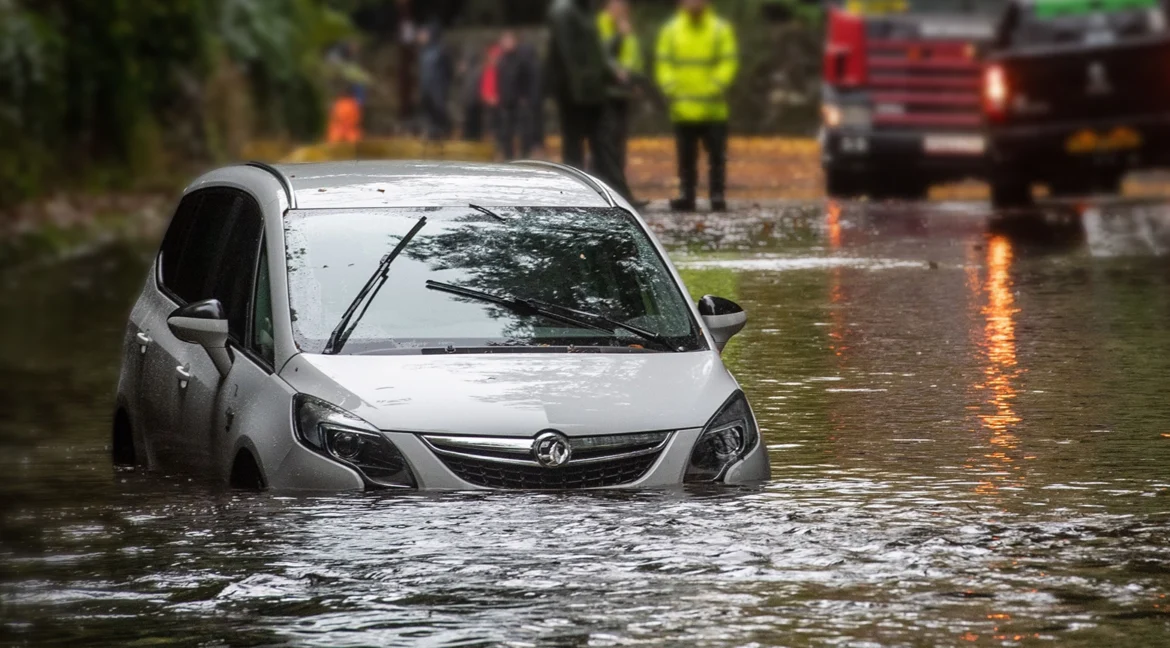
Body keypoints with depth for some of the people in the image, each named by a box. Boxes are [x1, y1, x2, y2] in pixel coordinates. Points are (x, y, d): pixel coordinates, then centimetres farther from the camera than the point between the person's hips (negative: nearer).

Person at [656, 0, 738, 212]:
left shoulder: (721, 29, 0)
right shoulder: (671, 31, 6)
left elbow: (728, 62, -4)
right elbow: (663, 64, 5)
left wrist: (716, 88, -17)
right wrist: (670, 90, -9)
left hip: (714, 109, -2)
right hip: (683, 109, 2)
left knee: (717, 155, -1)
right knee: (686, 156, 7)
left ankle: (718, 195, 2)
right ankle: (687, 196, 12)